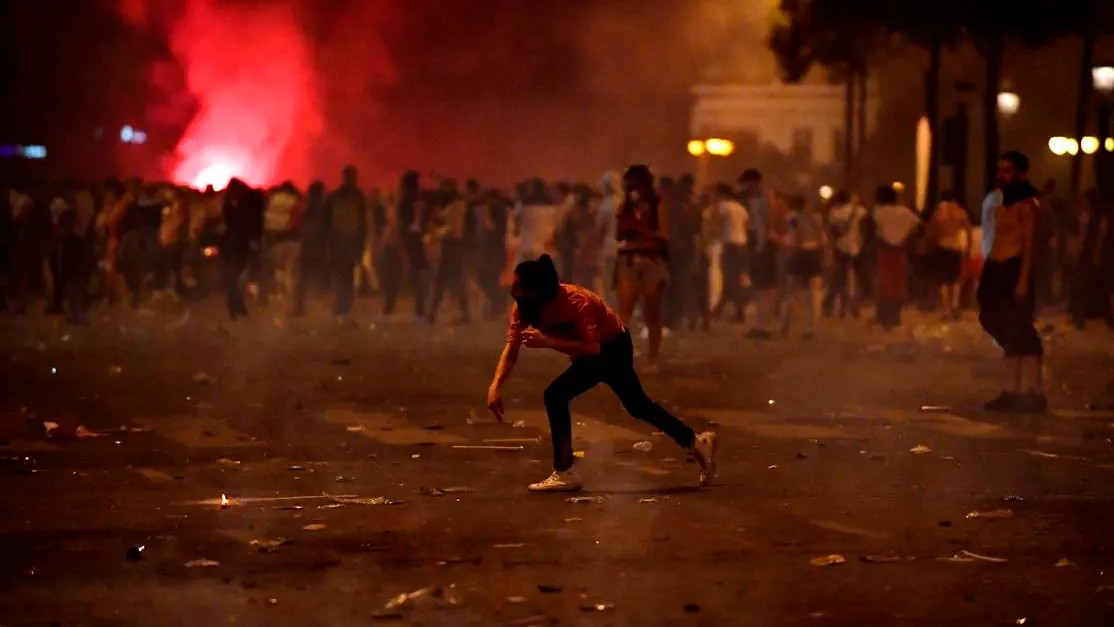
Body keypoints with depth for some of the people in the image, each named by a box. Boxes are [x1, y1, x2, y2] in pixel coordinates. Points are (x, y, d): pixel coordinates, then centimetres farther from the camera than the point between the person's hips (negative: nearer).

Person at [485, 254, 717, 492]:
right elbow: (511, 350, -20)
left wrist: (547, 341, -50)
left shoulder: (575, 301, -35)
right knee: (638, 405, 22)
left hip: (612, 347, -8)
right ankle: (697, 443, 38)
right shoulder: (522, 307, -17)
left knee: (555, 395, -23)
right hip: (593, 351, 8)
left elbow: (592, 347, -42)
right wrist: (495, 387, -34)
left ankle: (564, 474, -16)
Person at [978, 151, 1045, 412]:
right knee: (1008, 333, 10)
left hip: (1014, 271, -9)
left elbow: (1029, 244, -13)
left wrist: (1023, 280, -20)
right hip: (996, 271, 9)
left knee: (1020, 332, -9)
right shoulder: (1001, 206, 19)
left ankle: (1033, 392, -7)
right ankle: (1012, 390, 15)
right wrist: (985, 279, 16)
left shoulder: (1026, 205, -6)